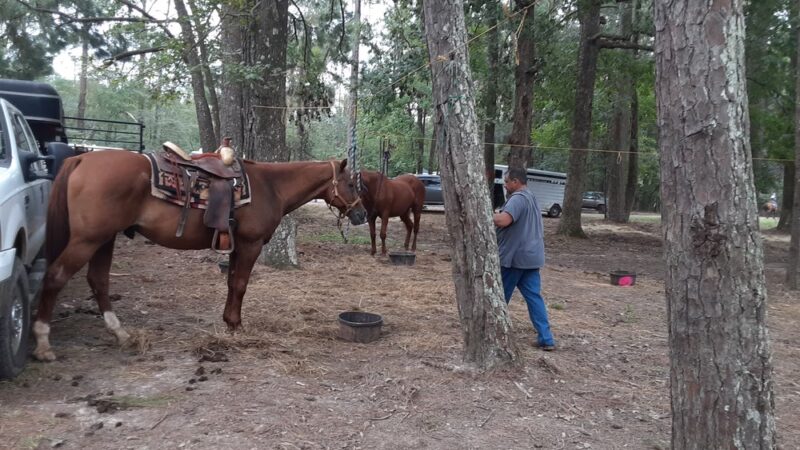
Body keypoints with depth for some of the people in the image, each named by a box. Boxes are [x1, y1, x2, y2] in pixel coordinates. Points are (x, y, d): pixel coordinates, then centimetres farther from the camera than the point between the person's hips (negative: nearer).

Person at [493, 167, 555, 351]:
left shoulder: (518, 198, -15)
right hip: (531, 256, 9)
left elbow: (503, 220, -31)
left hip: (514, 257, -9)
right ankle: (546, 339, 2)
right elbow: (539, 229, 25)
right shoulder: (532, 198, 18)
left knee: (500, 296, 7)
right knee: (534, 297, 6)